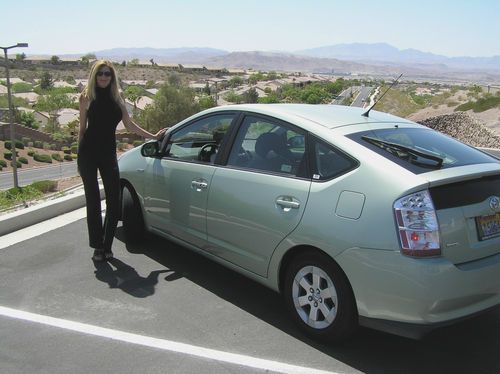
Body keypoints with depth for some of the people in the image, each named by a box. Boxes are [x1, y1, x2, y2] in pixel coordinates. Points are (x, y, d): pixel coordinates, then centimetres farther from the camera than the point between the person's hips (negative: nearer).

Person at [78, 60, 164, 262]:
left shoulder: (116, 98, 10)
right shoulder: (87, 97, 2)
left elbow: (129, 124, 14)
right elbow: (82, 128, 5)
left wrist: (153, 136, 13)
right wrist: (80, 156, 4)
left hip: (108, 153, 3)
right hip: (88, 152, -3)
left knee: (114, 200, 0)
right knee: (93, 200, 3)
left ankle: (106, 245, 14)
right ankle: (98, 246, 13)